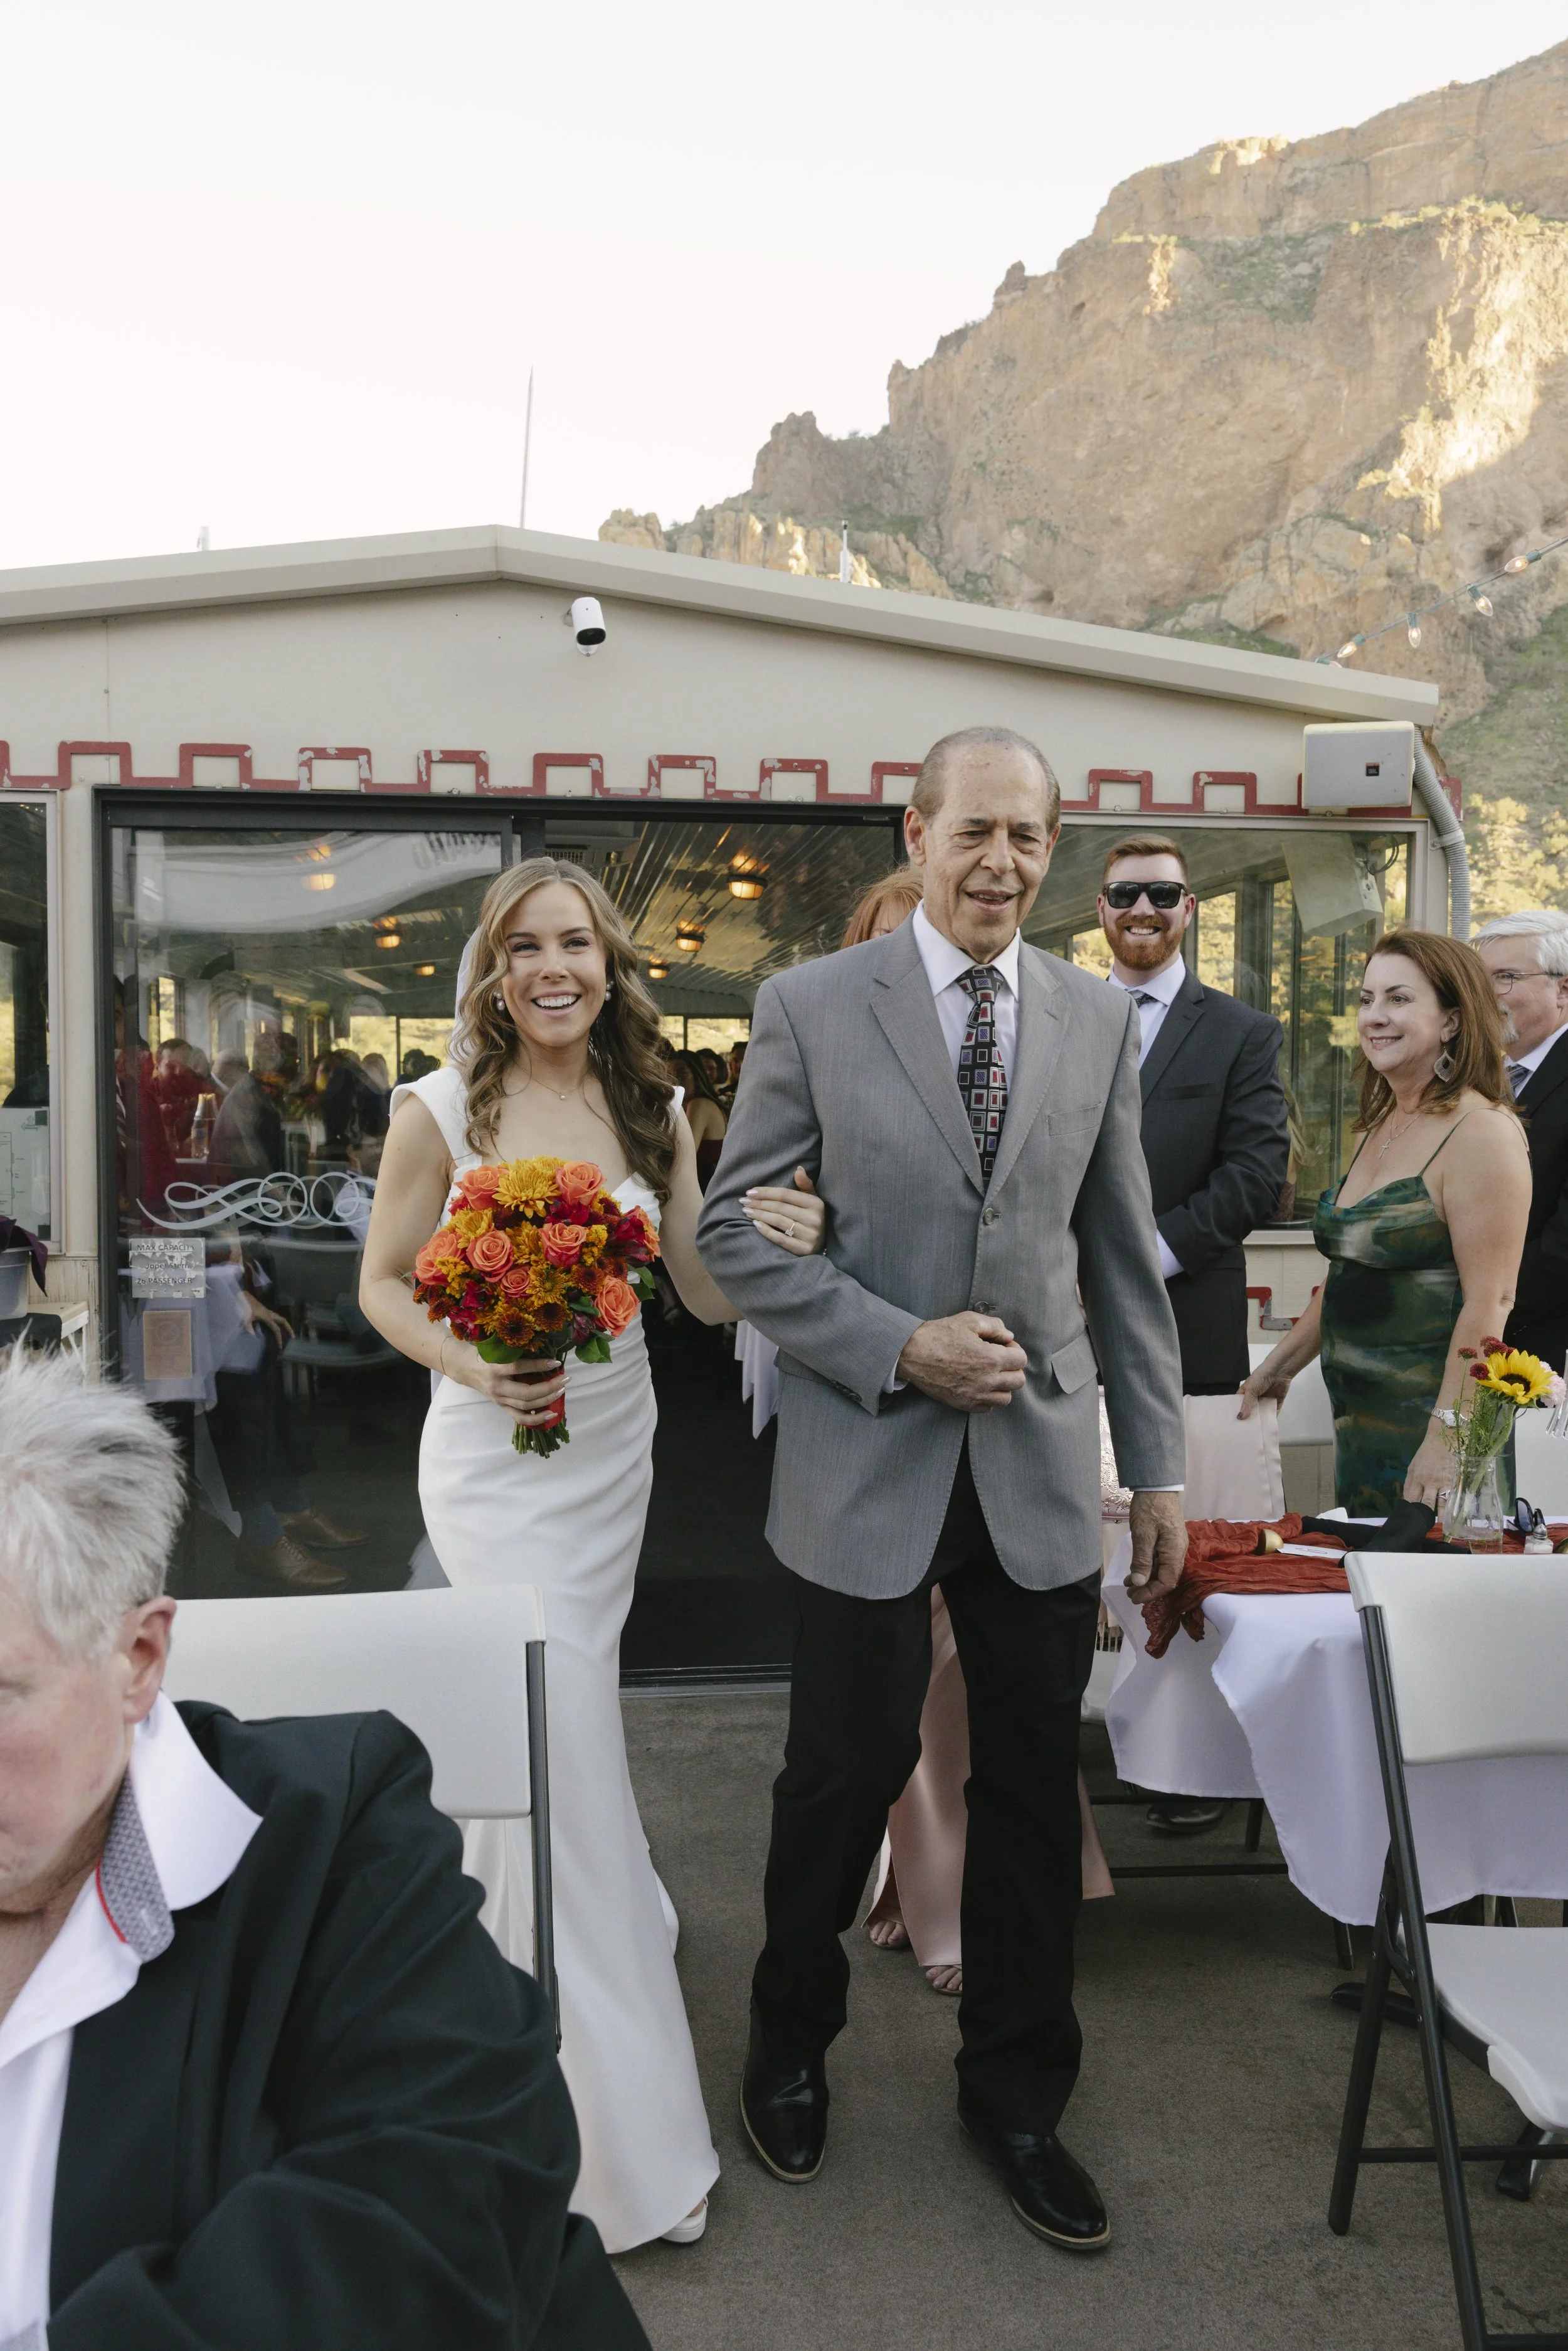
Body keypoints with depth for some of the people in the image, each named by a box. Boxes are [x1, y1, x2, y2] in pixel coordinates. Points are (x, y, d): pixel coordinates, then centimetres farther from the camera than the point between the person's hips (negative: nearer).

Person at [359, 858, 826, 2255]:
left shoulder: (651, 1114, 1)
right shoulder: (441, 1113, -10)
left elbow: (706, 1293, 1)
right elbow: (383, 1282, -2)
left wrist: (776, 1241, -20)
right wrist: (471, 1365, -21)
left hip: (615, 1450, 5)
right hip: (498, 1459, -4)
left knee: (532, 1730, 20)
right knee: (570, 1748, -4)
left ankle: (496, 1961, 48)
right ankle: (630, 2140, 10)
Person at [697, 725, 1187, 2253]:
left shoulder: (1099, 1022, 5)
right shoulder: (810, 1008, -5)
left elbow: (1125, 1259, 8)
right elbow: (731, 1233, -5)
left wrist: (1159, 1466, 7)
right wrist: (902, 1348, -15)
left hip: (1043, 1468, 3)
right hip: (868, 1468, -2)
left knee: (1032, 1788, 12)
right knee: (847, 1774, 11)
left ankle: (1015, 2095, 35)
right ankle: (790, 2048, 40)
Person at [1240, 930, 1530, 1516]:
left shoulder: (1483, 1132, -14)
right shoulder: (1378, 1127, 13)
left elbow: (1489, 1302, -20)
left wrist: (1445, 1440, -24)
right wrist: (1280, 1365, 19)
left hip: (1428, 1423, -8)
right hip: (1359, 1421, 8)